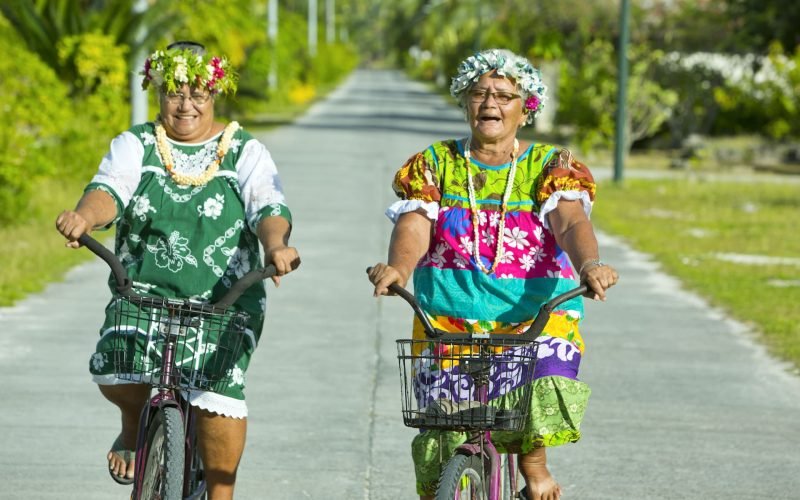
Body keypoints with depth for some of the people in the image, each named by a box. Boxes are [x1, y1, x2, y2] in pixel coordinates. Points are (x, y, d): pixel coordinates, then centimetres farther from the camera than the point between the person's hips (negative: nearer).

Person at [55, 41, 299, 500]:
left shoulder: (245, 152, 4)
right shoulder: (136, 145, 6)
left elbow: (269, 207, -10)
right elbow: (110, 189, -12)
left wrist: (276, 245, -34)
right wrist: (84, 217, -36)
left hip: (227, 301, -1)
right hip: (144, 293, 1)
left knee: (219, 392, -21)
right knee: (112, 370, -23)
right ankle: (136, 427, 14)